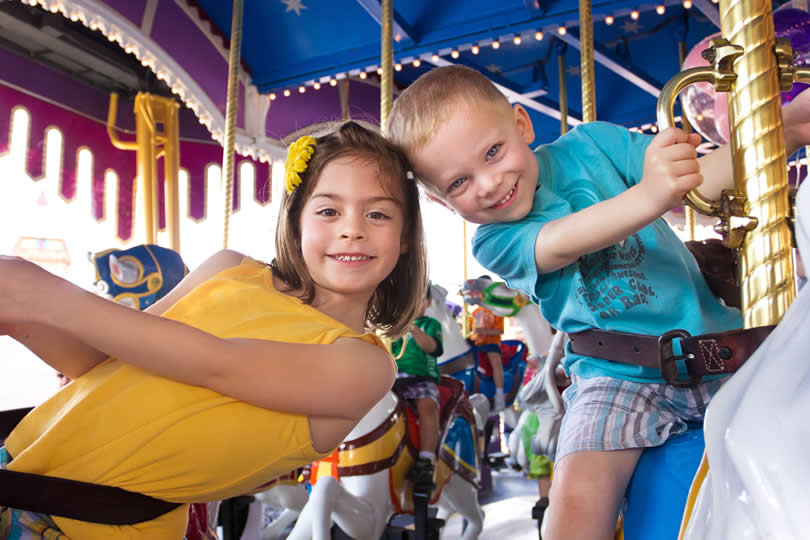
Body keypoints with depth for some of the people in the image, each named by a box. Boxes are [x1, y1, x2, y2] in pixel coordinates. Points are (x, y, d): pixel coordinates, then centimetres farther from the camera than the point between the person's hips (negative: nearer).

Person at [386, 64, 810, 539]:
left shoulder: (590, 144, 0)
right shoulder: (493, 244, -5)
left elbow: (705, 176, -3)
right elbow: (560, 244, -26)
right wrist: (646, 197, -43)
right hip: (618, 378, -2)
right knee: (577, 495, -22)